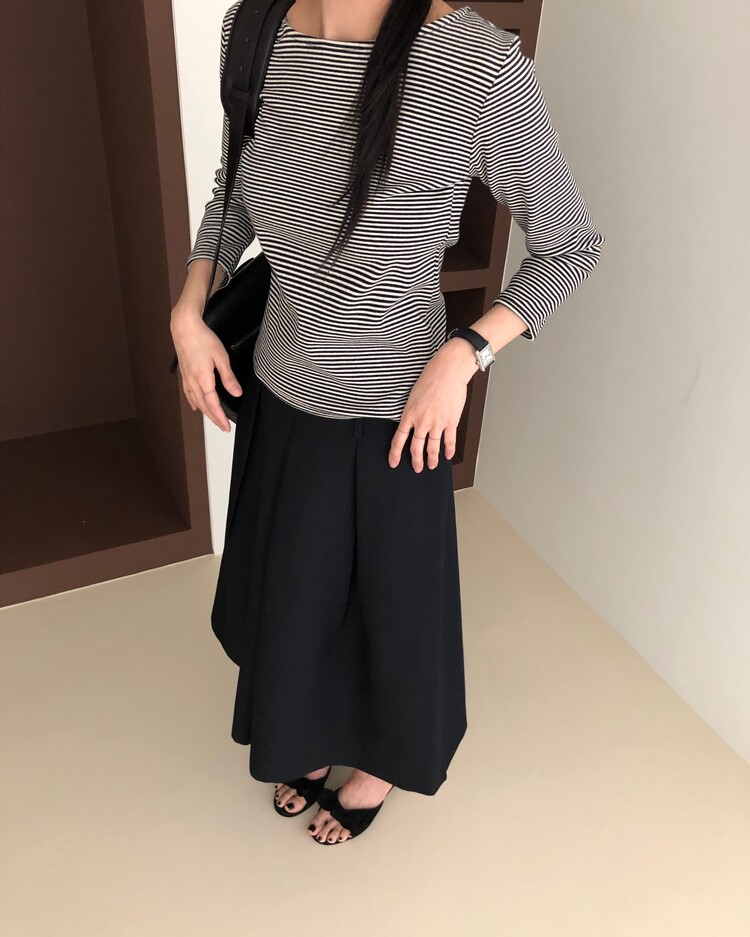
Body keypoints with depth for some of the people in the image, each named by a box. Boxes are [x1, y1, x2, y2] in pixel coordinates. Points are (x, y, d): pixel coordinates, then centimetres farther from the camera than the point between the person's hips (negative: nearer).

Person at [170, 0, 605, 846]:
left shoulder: (479, 68, -24)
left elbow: (571, 246, -10)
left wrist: (463, 358, -19)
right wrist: (189, 310, -2)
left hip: (391, 419, -5)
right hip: (280, 399, 5)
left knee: (388, 600, 18)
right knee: (292, 594, 24)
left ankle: (377, 764, 51)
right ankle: (312, 740, 56)